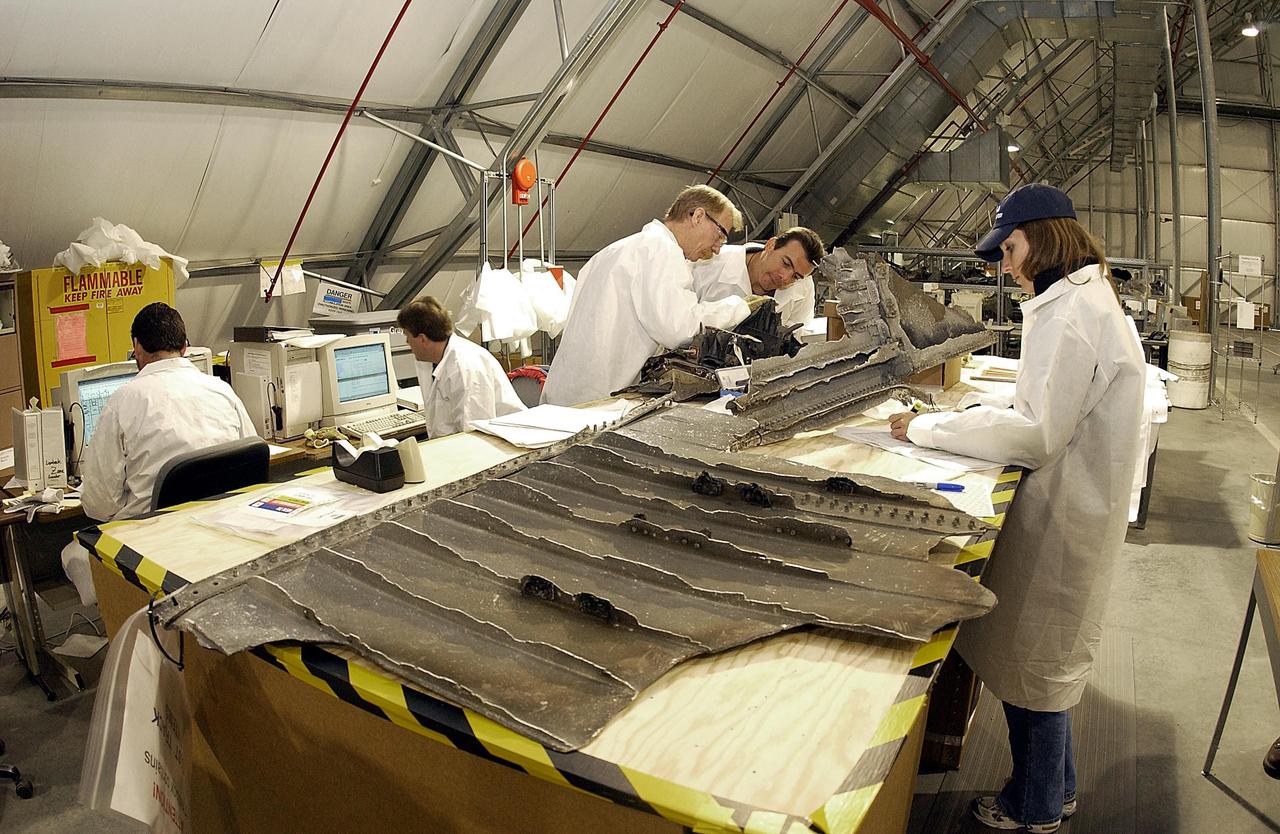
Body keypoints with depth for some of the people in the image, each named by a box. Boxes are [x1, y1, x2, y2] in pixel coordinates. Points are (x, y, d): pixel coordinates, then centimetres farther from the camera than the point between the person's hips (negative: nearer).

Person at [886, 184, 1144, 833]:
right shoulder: (1086, 298, 12)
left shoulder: (1070, 310, -21)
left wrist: (929, 429, -18)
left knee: (1029, 665, 7)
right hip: (1076, 506, 10)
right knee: (1046, 660, 22)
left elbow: (1036, 433, -24)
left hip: (1060, 517, -10)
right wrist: (985, 409, 4)